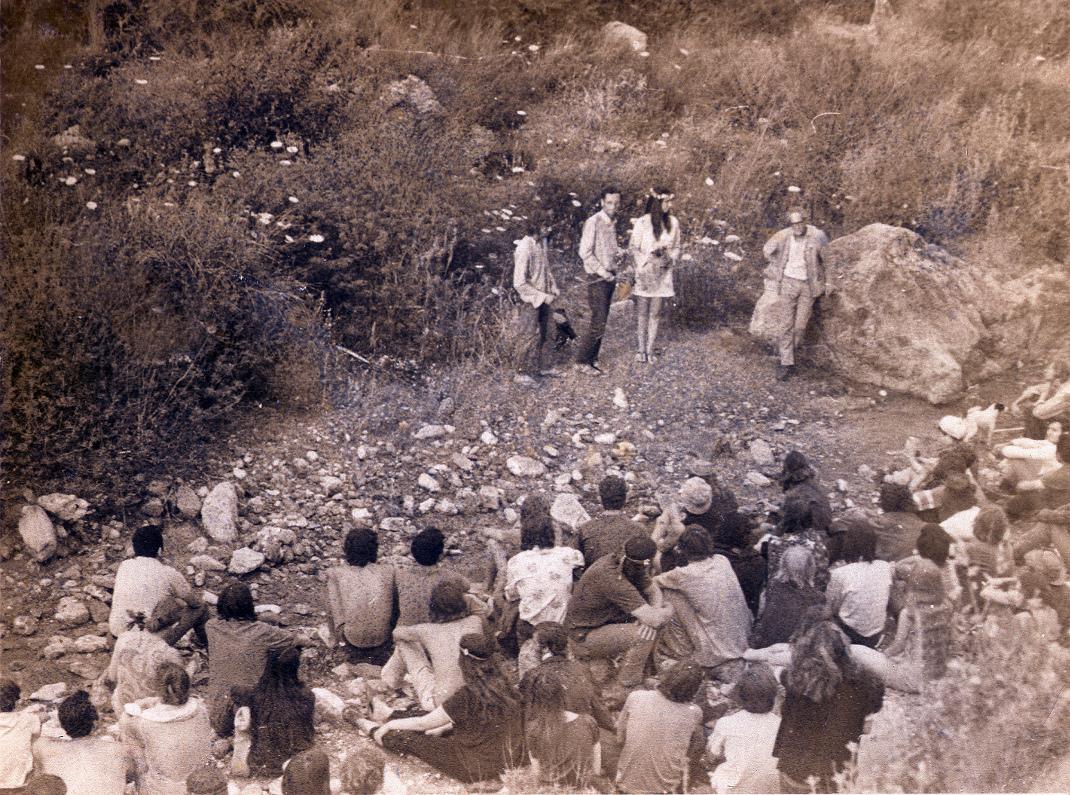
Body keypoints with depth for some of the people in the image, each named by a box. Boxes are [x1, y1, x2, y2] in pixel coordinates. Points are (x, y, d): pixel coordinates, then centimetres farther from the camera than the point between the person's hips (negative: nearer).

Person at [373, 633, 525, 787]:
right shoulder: (505, 686, -5)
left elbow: (422, 724, -11)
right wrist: (443, 727, 23)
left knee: (405, 738, 0)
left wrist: (389, 725, 5)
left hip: (478, 767, -7)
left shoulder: (466, 696, -24)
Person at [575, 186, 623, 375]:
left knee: (600, 322, 10)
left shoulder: (612, 223, 11)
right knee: (598, 323, -10)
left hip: (610, 277, 8)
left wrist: (619, 253, 1)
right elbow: (585, 252, -17)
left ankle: (592, 359, 18)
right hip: (597, 279, -8)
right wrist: (602, 271, -18)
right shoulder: (593, 222, -13)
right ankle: (582, 361, -1)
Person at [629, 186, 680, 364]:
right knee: (642, 313, 7)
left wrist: (671, 259, -9)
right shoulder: (642, 223, -11)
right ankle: (641, 349, 17)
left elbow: (676, 247, 10)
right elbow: (633, 248, -5)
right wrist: (646, 262, -16)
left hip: (662, 275, 3)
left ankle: (650, 350, 15)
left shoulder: (673, 222, -1)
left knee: (654, 314, 8)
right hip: (644, 274, -2)